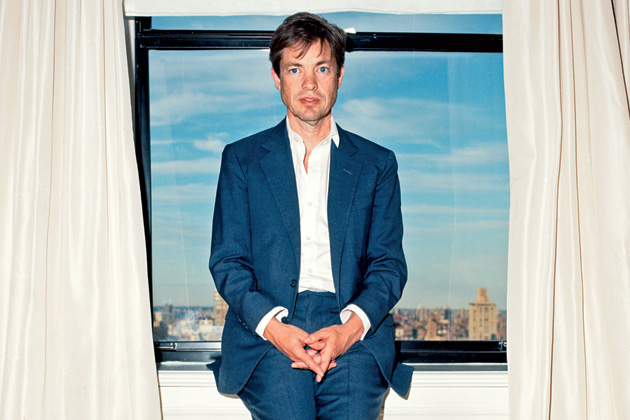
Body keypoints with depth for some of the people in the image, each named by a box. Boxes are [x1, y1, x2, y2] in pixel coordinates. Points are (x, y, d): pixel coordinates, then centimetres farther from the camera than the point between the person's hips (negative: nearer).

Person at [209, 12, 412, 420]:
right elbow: (227, 261, 6)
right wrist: (273, 326, -12)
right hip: (267, 330, 0)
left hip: (353, 328, 1)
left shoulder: (377, 163, 14)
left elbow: (389, 263, 8)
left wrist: (350, 326, -11)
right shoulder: (241, 158, 13)